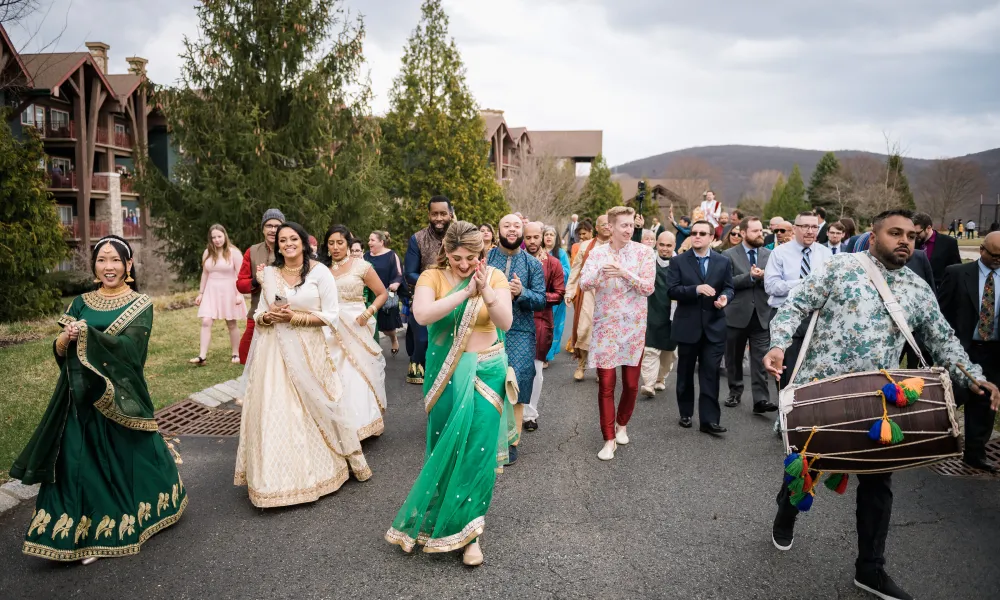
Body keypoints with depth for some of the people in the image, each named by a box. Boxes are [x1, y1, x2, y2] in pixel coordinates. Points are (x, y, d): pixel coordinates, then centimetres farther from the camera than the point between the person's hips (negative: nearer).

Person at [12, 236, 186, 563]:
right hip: (82, 395, 3)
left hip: (121, 395, -3)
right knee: (82, 461, 2)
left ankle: (126, 523, 26)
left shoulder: (140, 305, -2)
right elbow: (59, 352, 4)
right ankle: (87, 535, 12)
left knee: (126, 459, 5)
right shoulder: (82, 303, 9)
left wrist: (86, 334, -25)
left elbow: (129, 348, -17)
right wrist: (64, 339, -18)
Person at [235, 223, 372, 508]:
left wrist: (294, 318, -15)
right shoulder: (268, 273, 8)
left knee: (312, 411, 5)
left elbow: (331, 315, -7)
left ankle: (316, 469, 21)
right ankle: (277, 475, 13)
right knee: (274, 412, 2)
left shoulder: (319, 271, -4)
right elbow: (259, 313, 14)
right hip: (273, 353, 3)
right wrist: (267, 317, -9)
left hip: (308, 351, -3)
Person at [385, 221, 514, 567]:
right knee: (446, 445, 8)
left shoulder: (494, 277, -4)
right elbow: (422, 315, -25)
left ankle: (468, 530, 14)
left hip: (487, 372, 0)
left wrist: (486, 292, -30)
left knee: (478, 448, -1)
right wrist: (466, 292, -29)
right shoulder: (432, 277, -7)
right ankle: (442, 521, 32)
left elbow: (506, 322, -15)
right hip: (447, 375, 0)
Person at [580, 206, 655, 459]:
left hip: (634, 325, 0)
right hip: (605, 325, 0)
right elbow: (583, 284, -9)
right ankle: (609, 439, 8)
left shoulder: (644, 252, -3)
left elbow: (649, 287, -10)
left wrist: (624, 273, -23)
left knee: (631, 383, 9)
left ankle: (622, 424, 36)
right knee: (606, 384, -2)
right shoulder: (597, 252, 0)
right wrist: (601, 272, -28)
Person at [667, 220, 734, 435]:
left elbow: (729, 287, 5)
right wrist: (697, 289, -23)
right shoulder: (678, 261, -1)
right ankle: (686, 413, 26)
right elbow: (672, 290, -10)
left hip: (714, 326, 1)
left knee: (710, 373, -2)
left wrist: (724, 297, -18)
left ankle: (709, 419, 1)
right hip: (687, 325, 0)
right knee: (685, 372, 11)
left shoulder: (723, 262, 6)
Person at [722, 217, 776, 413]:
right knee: (734, 358, 11)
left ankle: (761, 399, -6)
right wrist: (750, 276, -20)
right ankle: (735, 392, 27)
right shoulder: (729, 255, 0)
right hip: (737, 314, -1)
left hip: (762, 315, 1)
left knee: (761, 359, -6)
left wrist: (763, 277, -16)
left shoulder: (769, 255, 8)